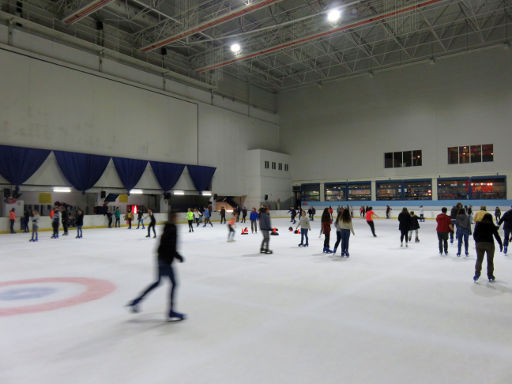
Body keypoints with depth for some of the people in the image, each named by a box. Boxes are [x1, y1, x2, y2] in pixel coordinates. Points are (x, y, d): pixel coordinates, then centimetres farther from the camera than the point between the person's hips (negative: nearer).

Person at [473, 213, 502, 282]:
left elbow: (475, 234, 6)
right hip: (489, 243, -1)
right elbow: (497, 235, 0)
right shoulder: (492, 225, 0)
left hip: (479, 243, 1)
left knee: (479, 259, 10)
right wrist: (501, 244, 9)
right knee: (490, 260, 11)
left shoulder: (478, 224, 5)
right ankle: (490, 276, 16)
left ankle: (477, 273, -2)